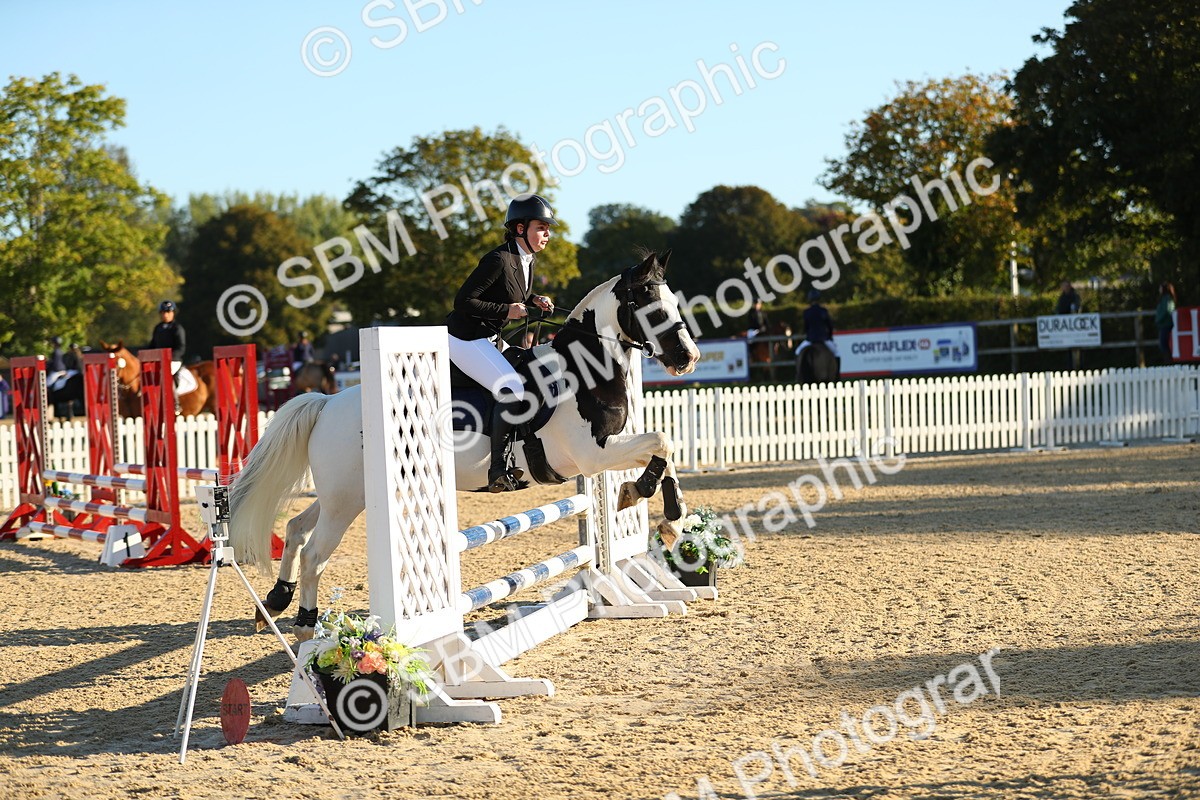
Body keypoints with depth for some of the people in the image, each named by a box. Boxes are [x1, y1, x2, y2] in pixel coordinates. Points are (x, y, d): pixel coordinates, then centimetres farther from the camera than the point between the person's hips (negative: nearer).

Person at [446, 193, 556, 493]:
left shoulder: (527, 260, 6)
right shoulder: (499, 260, -22)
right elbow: (463, 301, -22)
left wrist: (535, 300, 6)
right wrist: (506, 310, -22)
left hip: (489, 339, 10)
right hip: (465, 339, -10)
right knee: (512, 390, -24)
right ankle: (499, 470, -20)